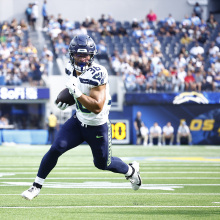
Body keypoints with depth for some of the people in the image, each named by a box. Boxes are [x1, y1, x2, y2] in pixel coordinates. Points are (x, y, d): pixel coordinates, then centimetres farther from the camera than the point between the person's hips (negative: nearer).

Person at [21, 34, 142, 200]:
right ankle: (37, 186, 0)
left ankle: (131, 170, 43)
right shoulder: (71, 69, -6)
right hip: (79, 121, 5)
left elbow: (97, 107, -32)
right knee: (56, 149, -13)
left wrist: (77, 93, -39)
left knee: (103, 163, 13)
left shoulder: (98, 74, -28)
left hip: (98, 127, -5)